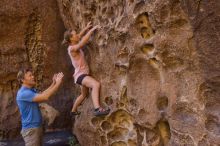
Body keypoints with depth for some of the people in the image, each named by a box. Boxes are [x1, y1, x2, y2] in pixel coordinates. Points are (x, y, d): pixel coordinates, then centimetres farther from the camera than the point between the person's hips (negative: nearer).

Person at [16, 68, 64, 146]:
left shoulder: (32, 90, 11)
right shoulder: (24, 93, -22)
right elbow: (45, 97, -27)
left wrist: (53, 83, 2)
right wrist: (58, 83, -21)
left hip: (38, 127, 10)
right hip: (31, 129, -10)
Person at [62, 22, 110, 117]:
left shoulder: (74, 46, 9)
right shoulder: (72, 48, -18)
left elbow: (80, 36, 27)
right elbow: (84, 41, -33)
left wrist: (86, 28, 21)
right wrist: (92, 30, -28)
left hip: (83, 74, 10)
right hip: (80, 75, -10)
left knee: (84, 94, 28)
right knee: (96, 84, -35)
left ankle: (73, 111, 46)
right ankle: (97, 109, -48)